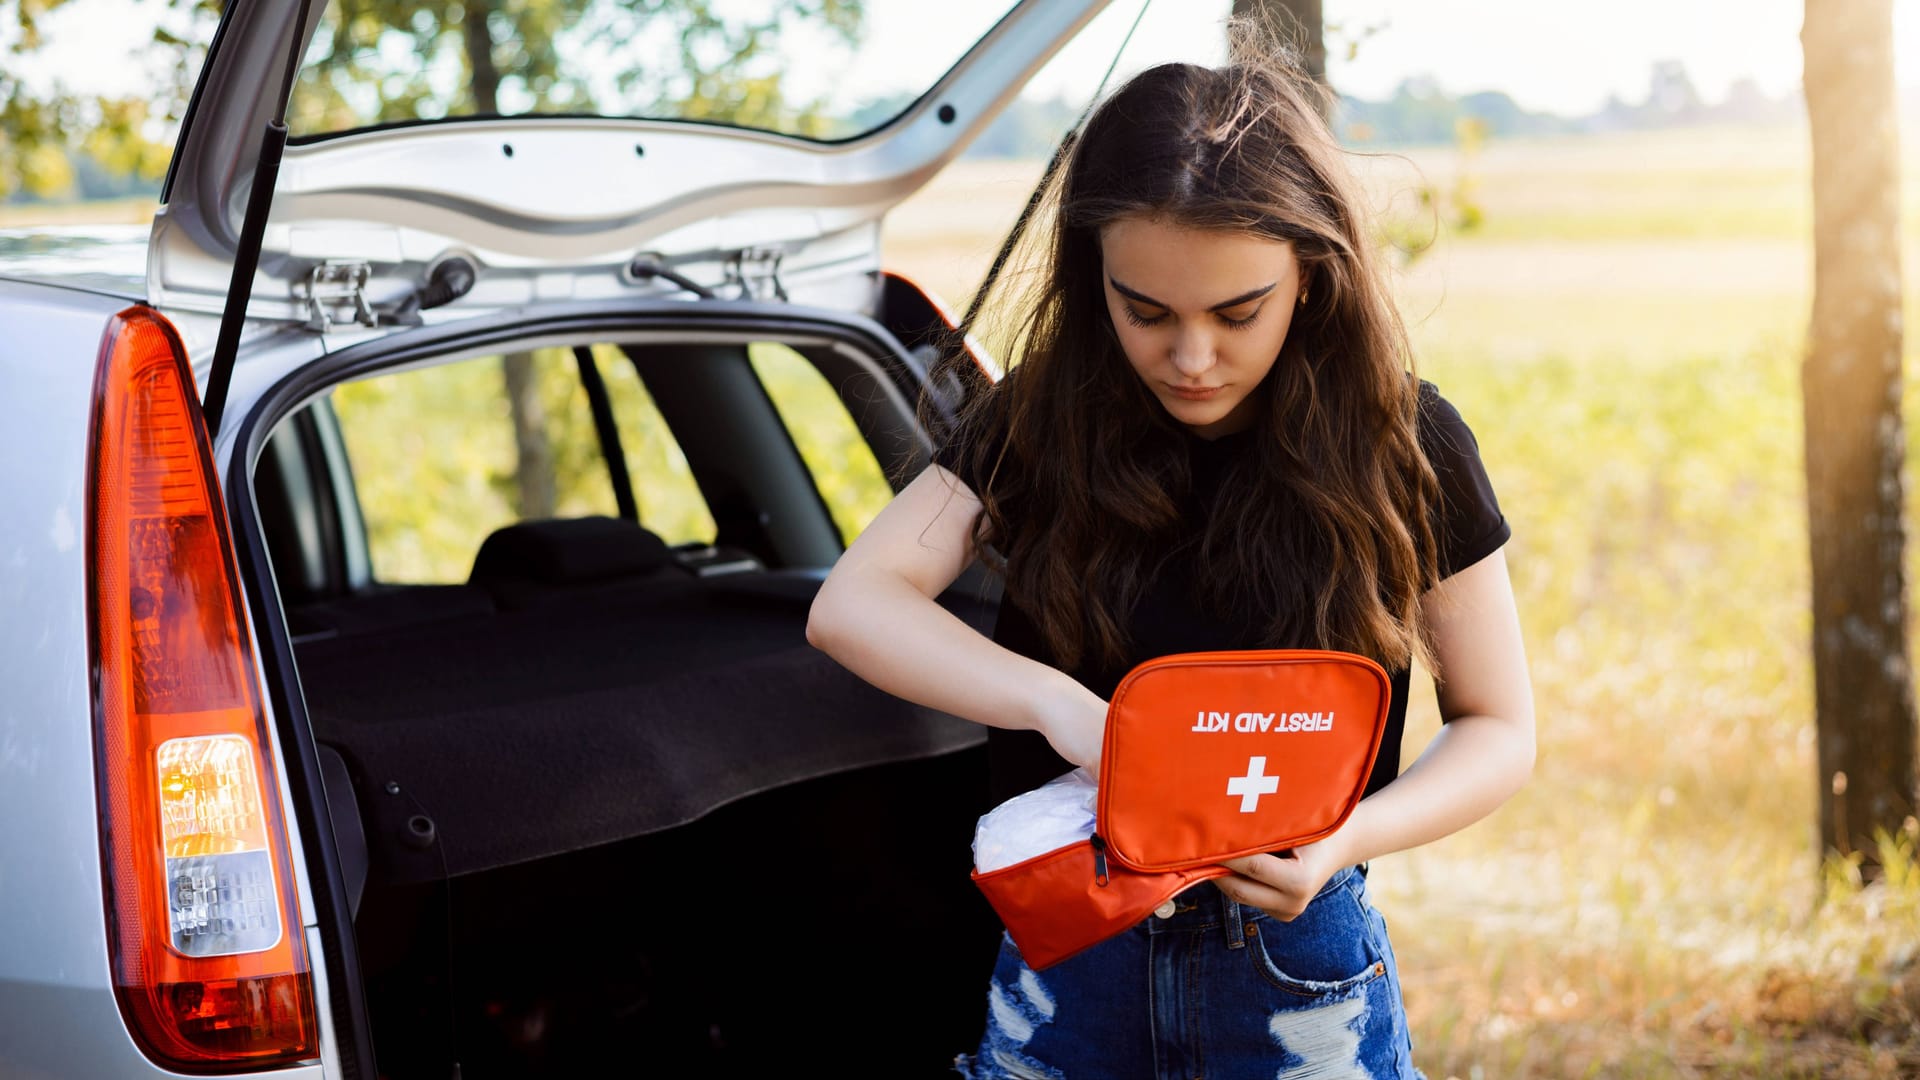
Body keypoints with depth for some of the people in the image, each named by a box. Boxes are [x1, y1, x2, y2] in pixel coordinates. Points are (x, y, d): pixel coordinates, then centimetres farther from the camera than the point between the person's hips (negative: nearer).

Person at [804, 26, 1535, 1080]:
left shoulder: (1404, 448, -8)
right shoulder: (1039, 422, -4)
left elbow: (1499, 730, -1)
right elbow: (850, 604, -14)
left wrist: (1351, 836, -21)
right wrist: (1056, 703, -30)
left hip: (1299, 978, -1)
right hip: (1062, 976, 2)